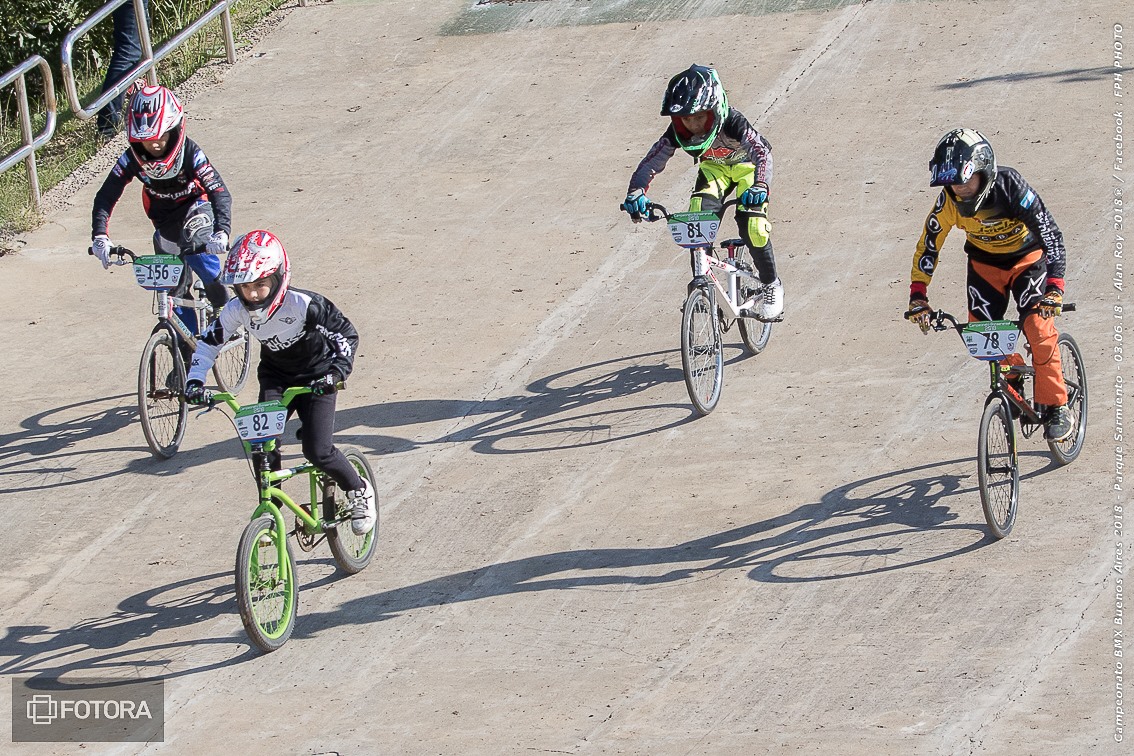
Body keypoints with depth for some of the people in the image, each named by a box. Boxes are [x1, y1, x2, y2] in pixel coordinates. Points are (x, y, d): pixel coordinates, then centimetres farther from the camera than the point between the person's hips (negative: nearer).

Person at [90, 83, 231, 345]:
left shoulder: (190, 153, -31)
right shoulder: (132, 159, -23)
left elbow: (220, 193, -38)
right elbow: (105, 198, -21)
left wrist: (222, 232, -55)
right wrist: (100, 236, -37)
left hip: (196, 208, -3)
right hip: (165, 222, 3)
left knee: (195, 247, -33)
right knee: (175, 291, 3)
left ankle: (223, 306, -9)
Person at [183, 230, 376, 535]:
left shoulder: (304, 304, -31)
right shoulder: (238, 310, -18)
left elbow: (346, 334, -23)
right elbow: (208, 343, -4)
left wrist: (338, 370, -37)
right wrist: (195, 380, -17)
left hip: (315, 379, -4)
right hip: (275, 378, 4)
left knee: (317, 451, -15)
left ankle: (359, 492, 13)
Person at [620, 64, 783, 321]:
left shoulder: (732, 123, -38)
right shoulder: (677, 132, -28)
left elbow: (762, 151, -49)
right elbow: (651, 162, -29)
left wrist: (760, 185, -67)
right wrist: (635, 193, -48)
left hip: (747, 165, -3)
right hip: (714, 166, 3)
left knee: (751, 225, -22)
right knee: (699, 218, -24)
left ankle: (771, 286, 2)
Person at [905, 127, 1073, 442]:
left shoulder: (1011, 187, -33)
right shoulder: (948, 201, -23)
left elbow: (1050, 233, -32)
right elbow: (928, 245, -9)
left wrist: (1055, 286, -41)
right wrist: (918, 294, -17)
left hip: (1027, 258, -4)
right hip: (984, 262, 4)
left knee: (1038, 327, -21)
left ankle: (1057, 407, -6)